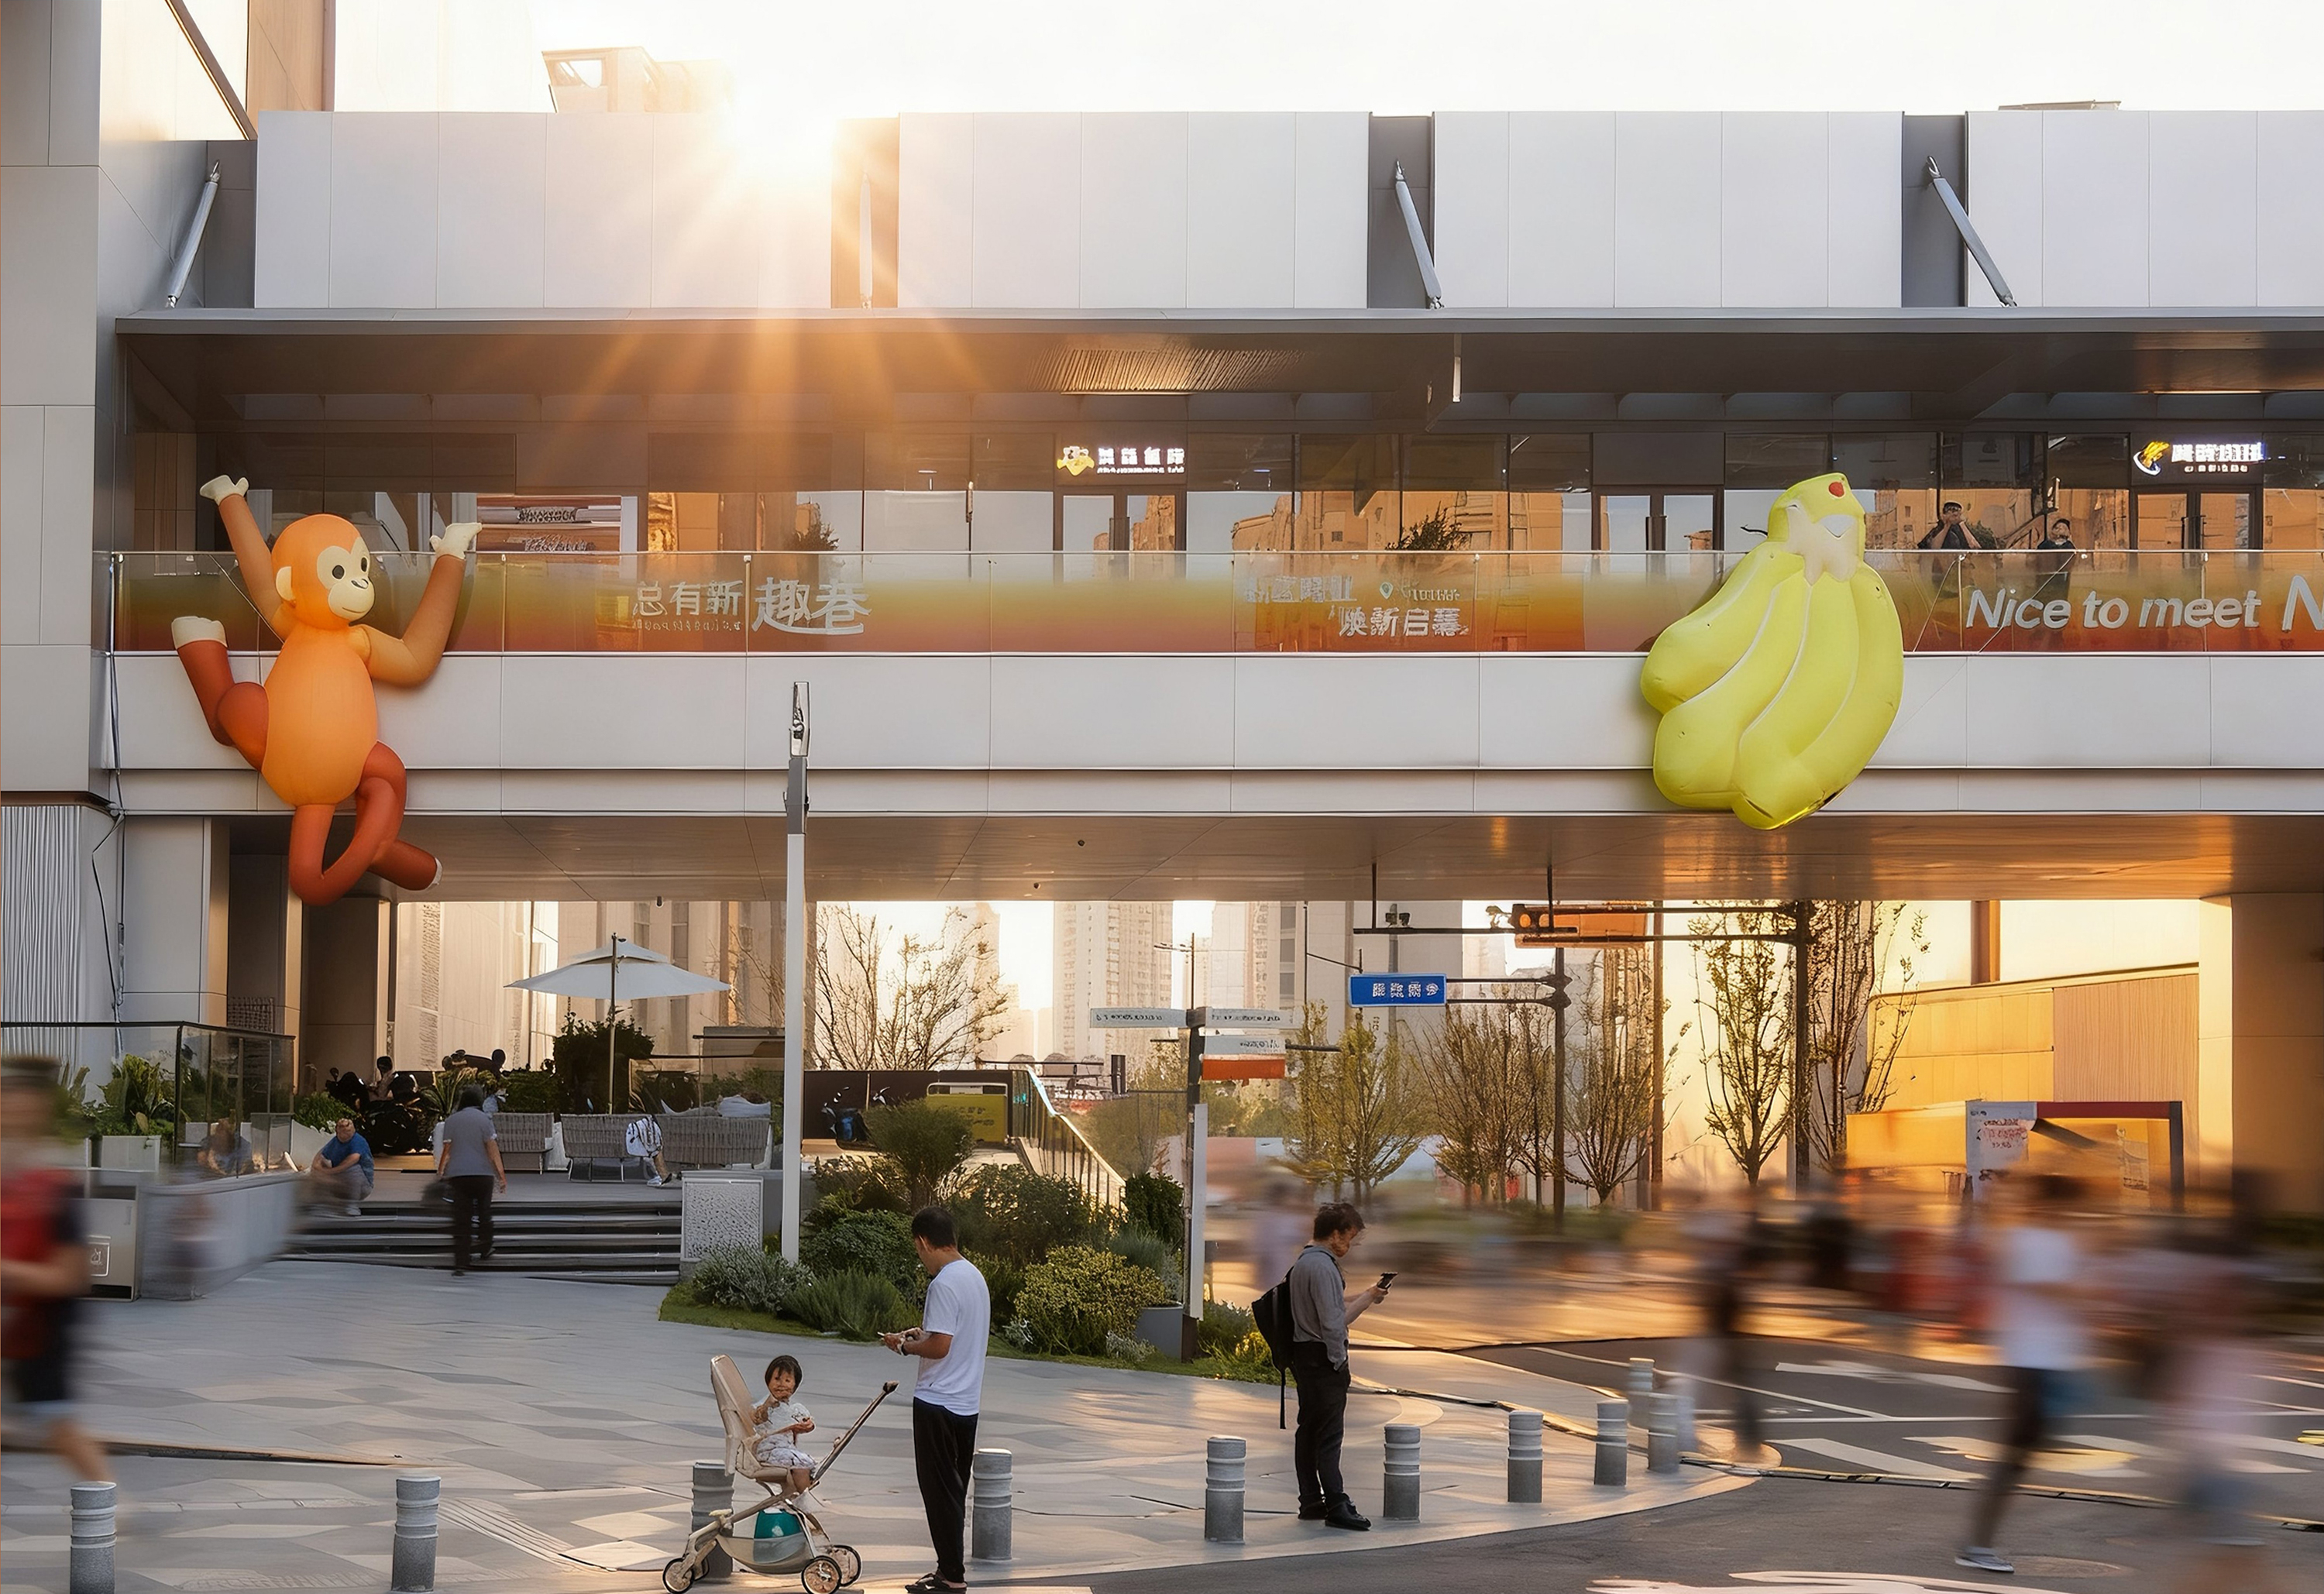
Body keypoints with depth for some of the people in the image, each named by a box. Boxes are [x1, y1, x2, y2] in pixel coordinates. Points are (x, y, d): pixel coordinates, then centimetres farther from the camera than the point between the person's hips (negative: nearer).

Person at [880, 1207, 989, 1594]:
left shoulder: (944, 1283, -19)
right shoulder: (975, 1276, 10)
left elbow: (939, 1347, -24)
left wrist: (903, 1345, -8)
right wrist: (924, 1333, 17)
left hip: (938, 1403, -9)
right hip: (967, 1402, 9)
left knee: (940, 1490, -3)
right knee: (953, 1489, 15)